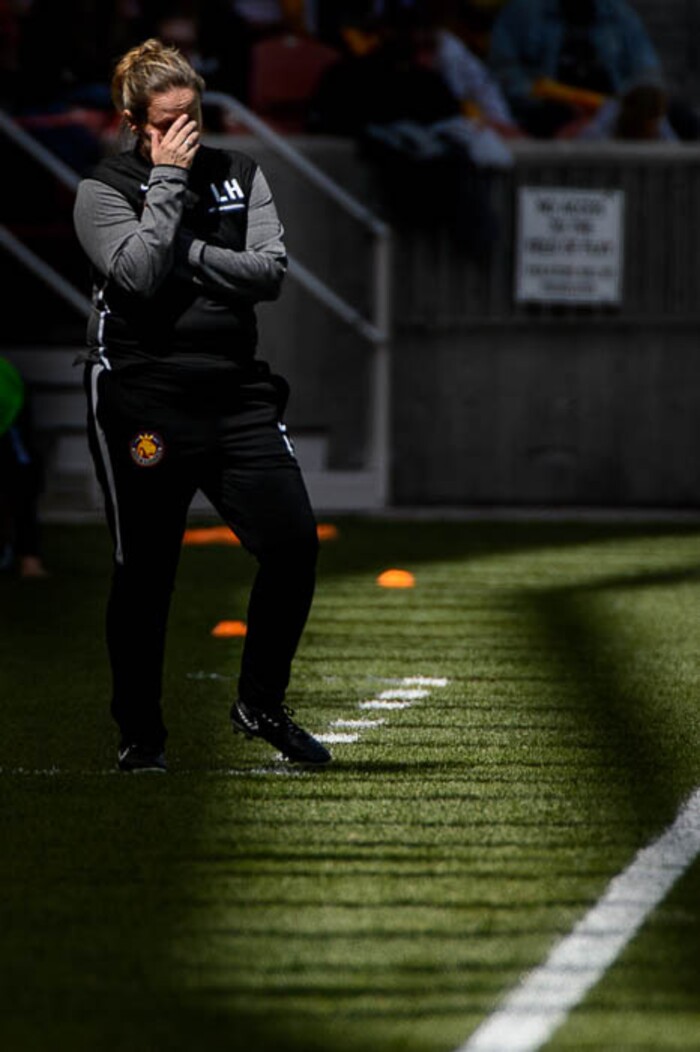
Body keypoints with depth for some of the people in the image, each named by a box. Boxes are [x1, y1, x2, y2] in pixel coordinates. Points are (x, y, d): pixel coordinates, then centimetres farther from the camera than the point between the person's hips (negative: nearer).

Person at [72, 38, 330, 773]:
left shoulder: (239, 176, 10)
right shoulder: (103, 191, -1)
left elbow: (269, 270, -2)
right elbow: (139, 273, -17)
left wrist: (186, 254, -11)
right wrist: (168, 181, -13)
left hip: (236, 393, 4)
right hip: (142, 400, -3)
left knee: (293, 542, -8)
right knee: (144, 573, 1)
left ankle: (260, 705, 10)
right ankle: (139, 734, 15)